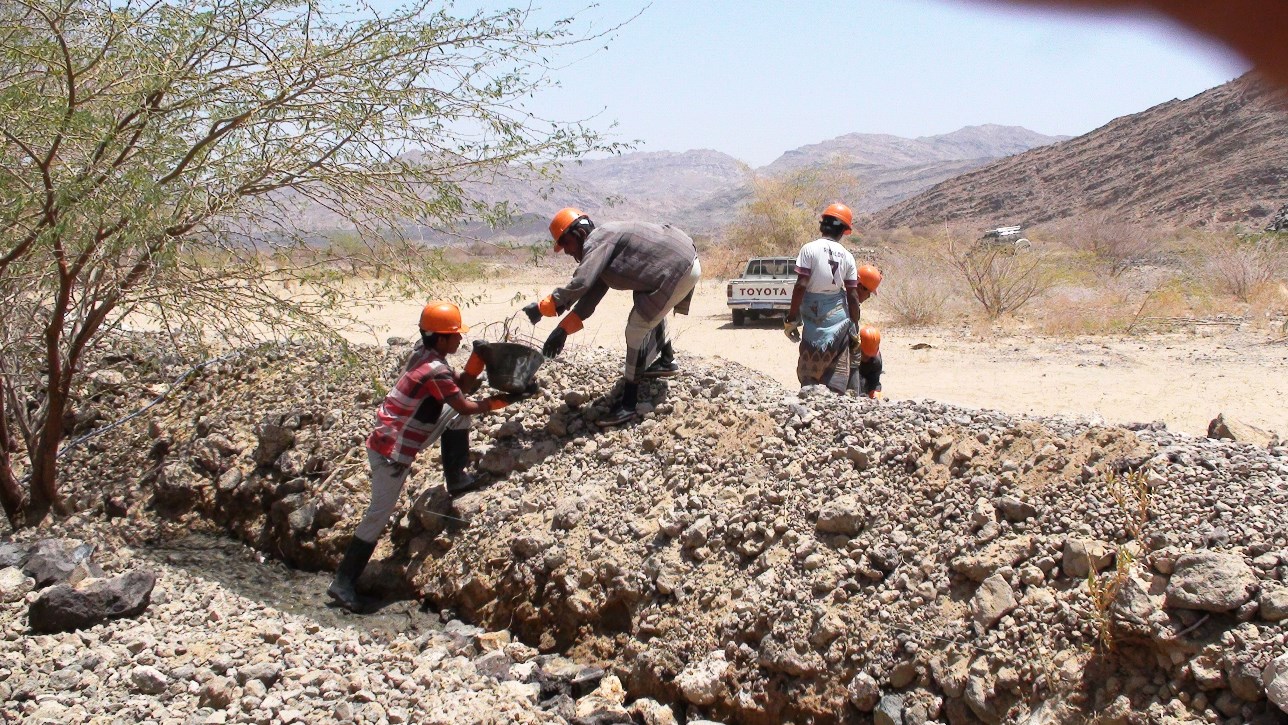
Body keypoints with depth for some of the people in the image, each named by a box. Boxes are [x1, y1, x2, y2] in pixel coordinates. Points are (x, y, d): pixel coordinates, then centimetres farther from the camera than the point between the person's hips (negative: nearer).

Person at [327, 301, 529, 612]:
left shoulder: (424, 355, 4)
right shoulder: (436, 370, -24)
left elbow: (461, 386, 12)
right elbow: (467, 406, -15)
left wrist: (478, 357, 0)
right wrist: (504, 400, -6)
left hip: (387, 437, 9)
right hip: (391, 452, -9)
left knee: (455, 416, 7)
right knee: (378, 516, -3)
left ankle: (456, 478, 17)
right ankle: (343, 582, 5)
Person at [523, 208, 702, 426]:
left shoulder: (597, 242, -12)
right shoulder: (603, 248, 18)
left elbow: (579, 285, -24)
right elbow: (590, 297, 17)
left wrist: (542, 307, -16)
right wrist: (563, 329, 10)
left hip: (679, 270, -10)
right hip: (686, 261, 10)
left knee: (635, 330, -7)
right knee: (650, 306, 34)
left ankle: (629, 403, -3)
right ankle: (666, 360, 45)